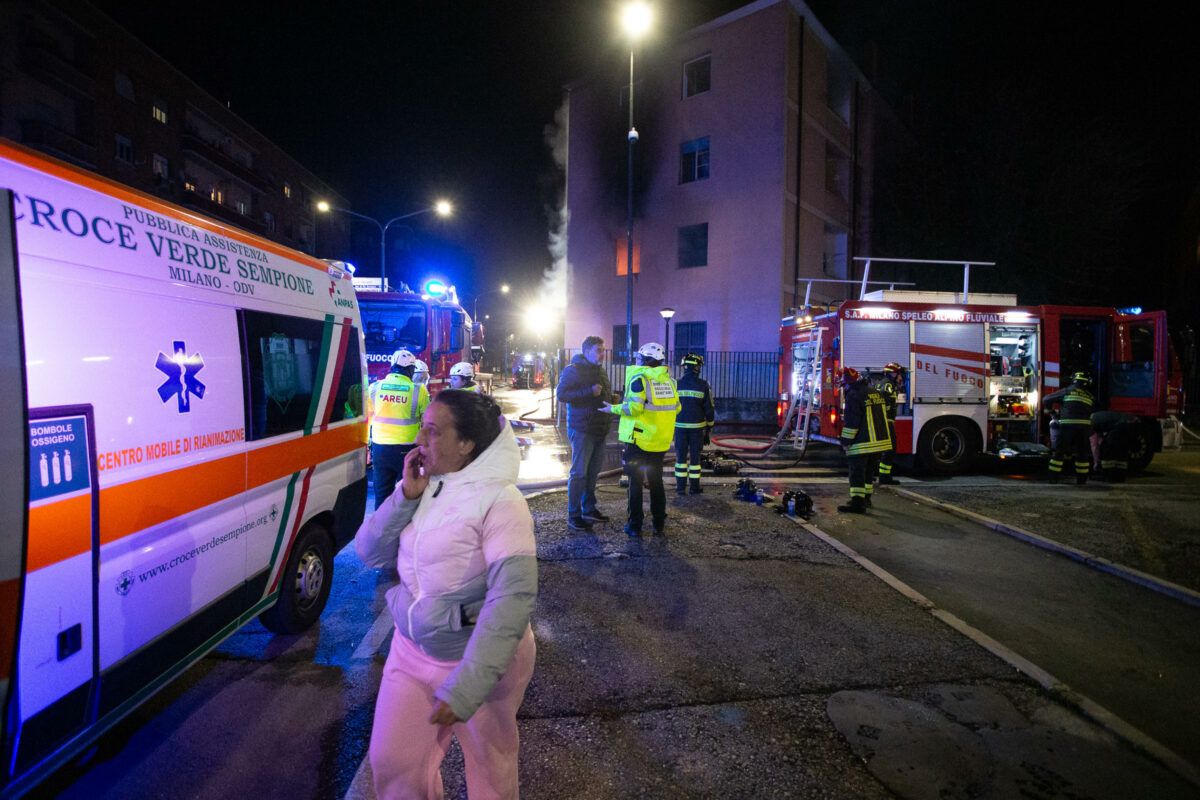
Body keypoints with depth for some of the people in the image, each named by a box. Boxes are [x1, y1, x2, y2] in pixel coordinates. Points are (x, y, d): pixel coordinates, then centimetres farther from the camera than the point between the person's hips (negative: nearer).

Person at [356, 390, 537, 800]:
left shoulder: (498, 501, -22)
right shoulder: (421, 486, -1)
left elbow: (513, 595, -29)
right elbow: (369, 552, 0)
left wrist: (466, 685, -32)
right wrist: (406, 497, -15)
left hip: (479, 659, -5)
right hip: (410, 649, 6)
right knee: (391, 762, 16)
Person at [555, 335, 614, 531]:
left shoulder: (601, 371, 17)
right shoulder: (573, 370, -9)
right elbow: (561, 394, -20)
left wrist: (612, 398, 10)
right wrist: (590, 391, -25)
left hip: (599, 430, 8)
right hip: (582, 429, -8)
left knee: (593, 472, 15)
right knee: (579, 472, -5)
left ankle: (589, 509, 27)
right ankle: (573, 515, 2)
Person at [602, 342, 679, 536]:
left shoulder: (639, 379, -13)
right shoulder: (669, 380, 6)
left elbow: (634, 408, -23)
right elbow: (675, 408, 8)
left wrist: (613, 408, -9)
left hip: (640, 440, -6)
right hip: (660, 441, 6)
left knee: (635, 482, 4)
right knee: (656, 481, 16)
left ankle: (635, 525, 8)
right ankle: (659, 524, 21)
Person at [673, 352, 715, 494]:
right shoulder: (703, 385, -5)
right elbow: (709, 410, -3)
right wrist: (709, 430, 7)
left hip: (680, 426, 1)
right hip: (697, 427, 0)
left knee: (681, 456, 8)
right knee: (695, 456, 8)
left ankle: (681, 487, 8)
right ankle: (695, 487, 13)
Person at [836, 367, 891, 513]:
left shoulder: (854, 396, -16)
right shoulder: (875, 393, 13)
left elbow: (851, 422, -19)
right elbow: (883, 417, 21)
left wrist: (846, 441, -13)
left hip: (861, 444, -9)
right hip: (879, 442, 9)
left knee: (857, 472, -6)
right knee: (869, 471, 19)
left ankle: (858, 503, -10)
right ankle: (866, 498, 30)